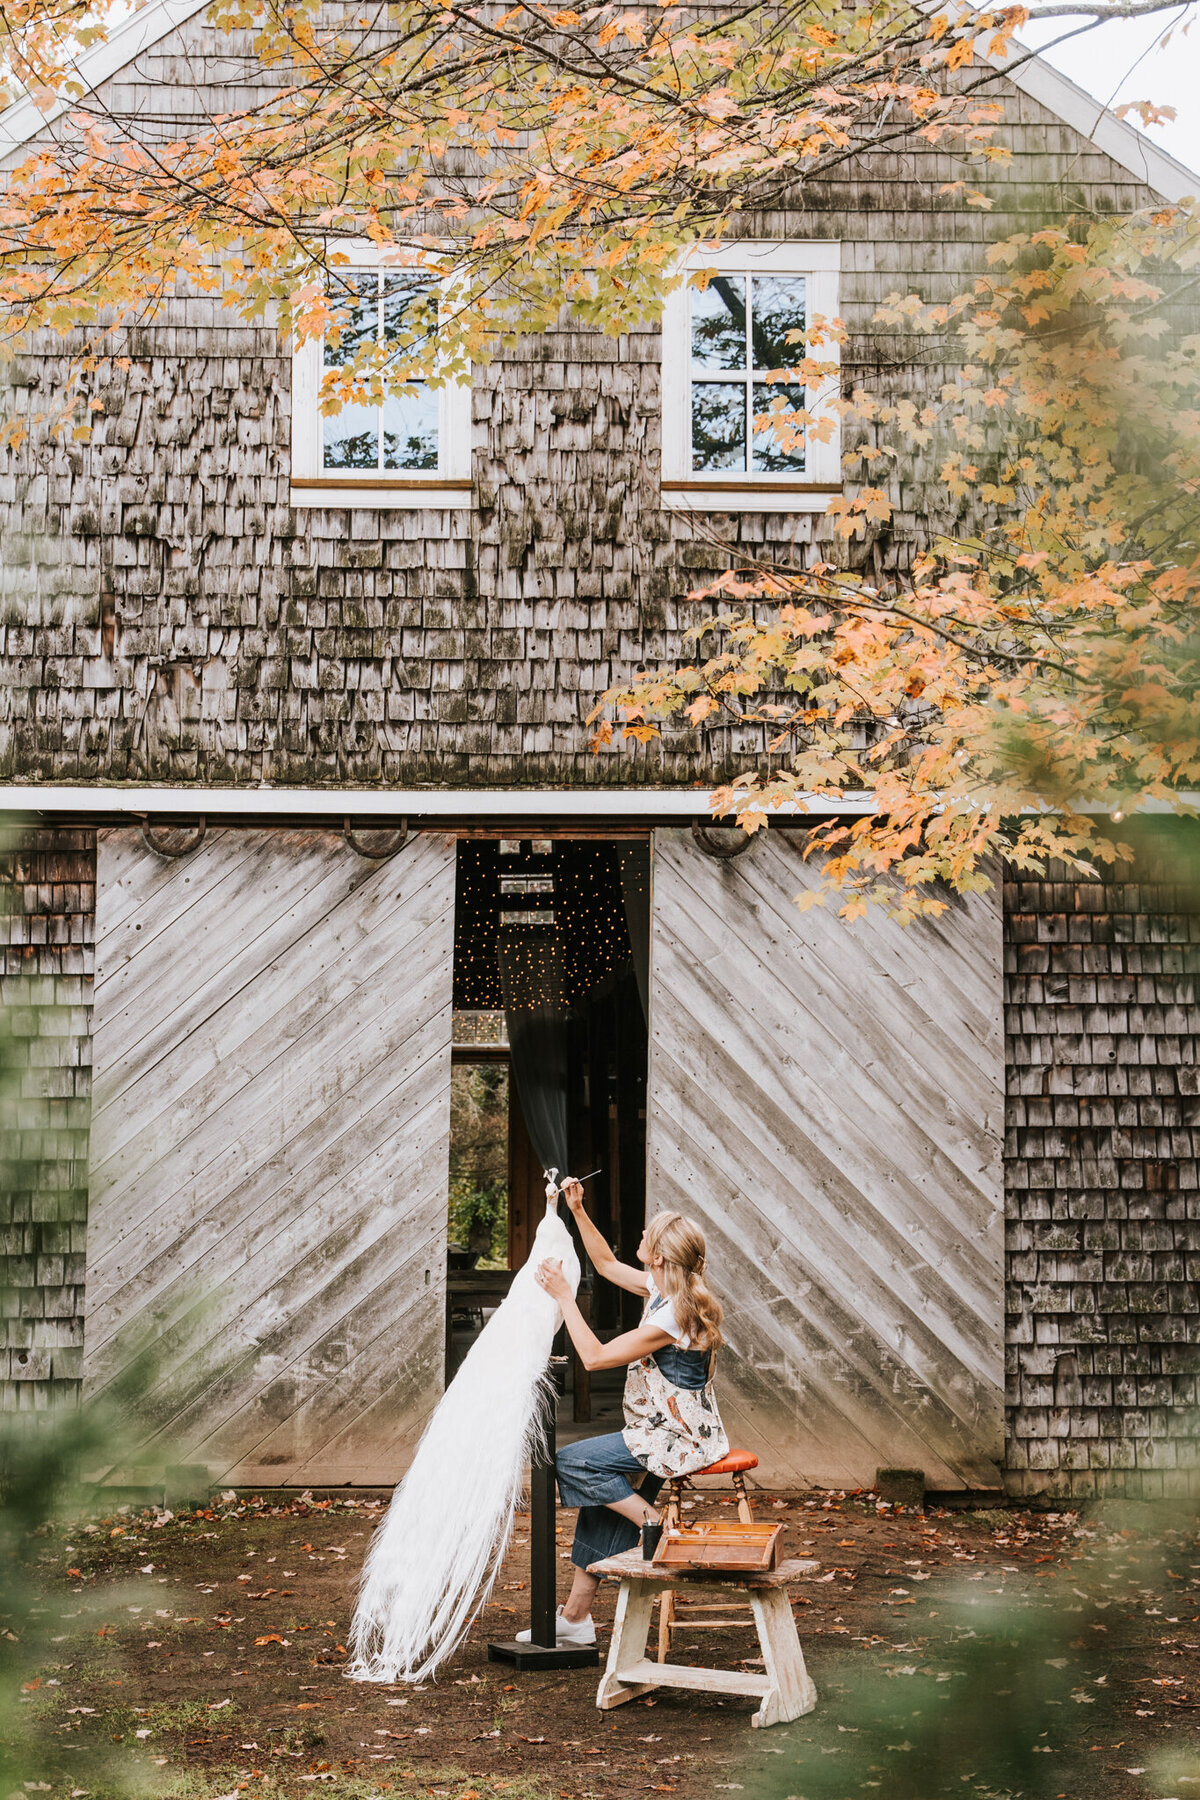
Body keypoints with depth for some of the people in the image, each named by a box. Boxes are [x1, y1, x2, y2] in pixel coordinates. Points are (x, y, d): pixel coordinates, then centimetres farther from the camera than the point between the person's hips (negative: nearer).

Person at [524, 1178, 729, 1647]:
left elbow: (594, 1356, -19)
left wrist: (563, 1296, -14)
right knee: (600, 1501, 9)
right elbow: (607, 1264, 20)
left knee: (571, 1463, -12)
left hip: (678, 1439, -10)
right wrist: (577, 1211, 11)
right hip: (672, 1432, 10)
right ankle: (576, 1617, 14)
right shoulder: (663, 1289, 4)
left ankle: (656, 1524, -6)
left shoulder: (671, 1316, -24)